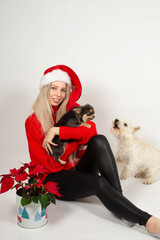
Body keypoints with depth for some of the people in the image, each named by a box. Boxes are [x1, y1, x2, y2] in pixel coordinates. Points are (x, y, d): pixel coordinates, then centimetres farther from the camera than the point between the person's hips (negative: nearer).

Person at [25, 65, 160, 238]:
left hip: (77, 170, 4)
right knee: (99, 183, -34)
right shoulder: (33, 122, -7)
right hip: (55, 179, -4)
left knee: (99, 141, -27)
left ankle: (119, 197, -29)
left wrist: (56, 131, -24)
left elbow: (91, 131, -17)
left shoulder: (72, 109, 3)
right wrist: (79, 135, -16)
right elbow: (51, 164, -13)